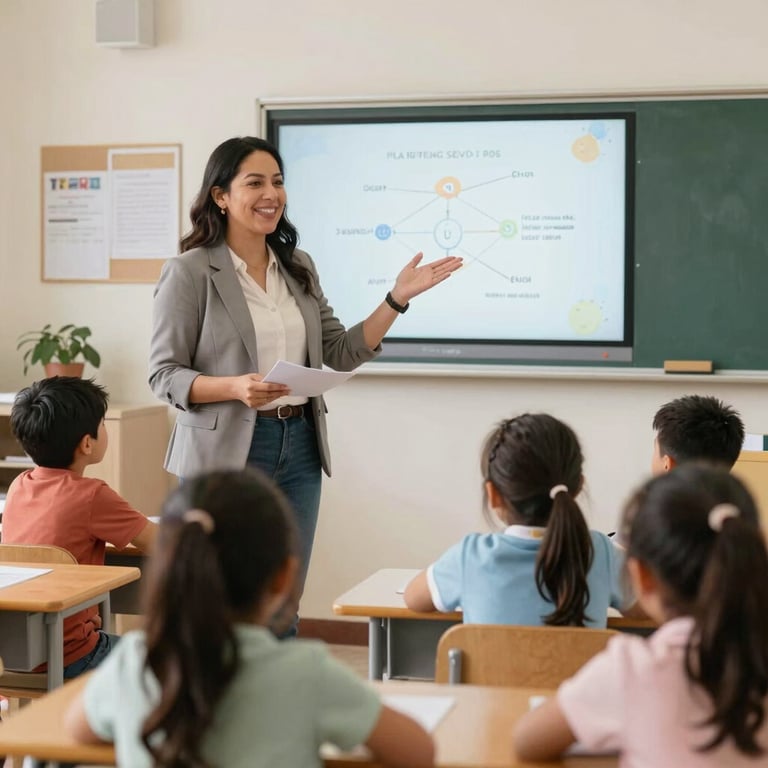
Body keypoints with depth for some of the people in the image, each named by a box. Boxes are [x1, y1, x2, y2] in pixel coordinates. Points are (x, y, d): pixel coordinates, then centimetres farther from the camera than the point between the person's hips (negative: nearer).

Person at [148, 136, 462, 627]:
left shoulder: (299, 268, 11)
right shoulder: (189, 273, -7)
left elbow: (341, 354, 11)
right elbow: (164, 375, -9)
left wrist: (398, 298, 1)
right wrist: (237, 388, -25)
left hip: (298, 448, 6)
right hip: (228, 451, -5)